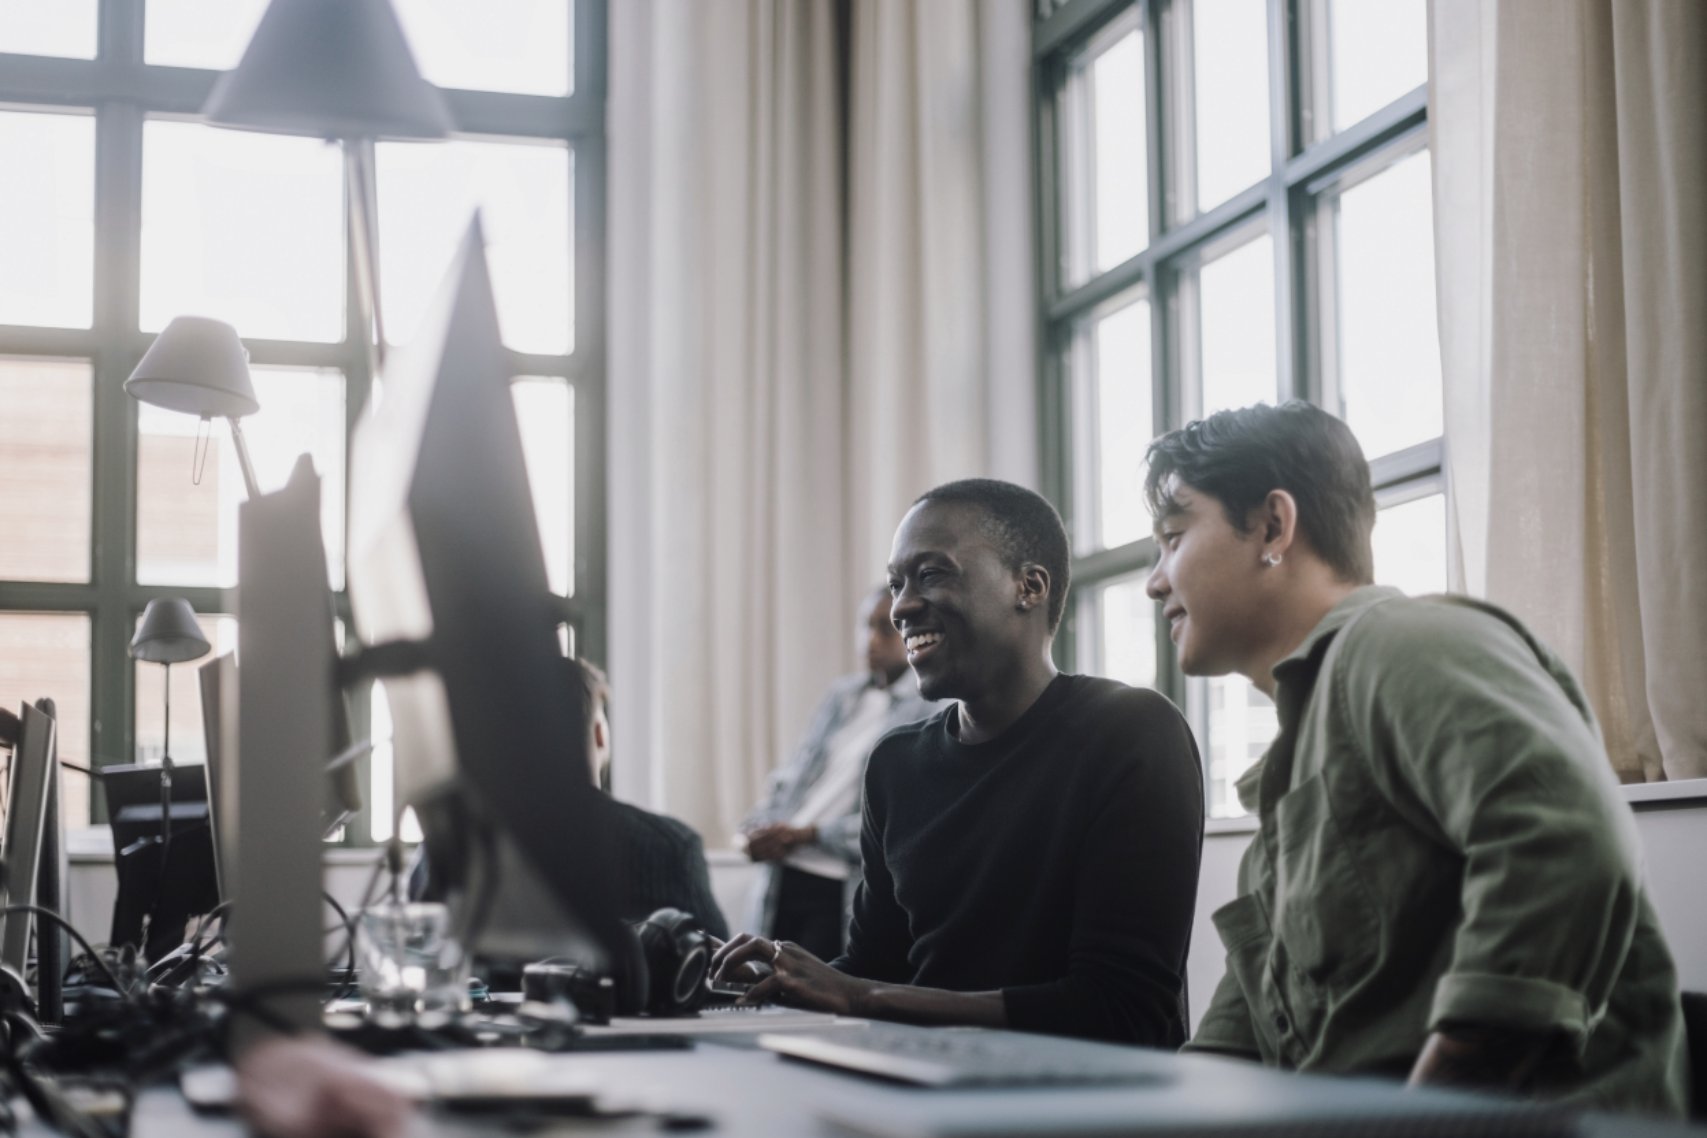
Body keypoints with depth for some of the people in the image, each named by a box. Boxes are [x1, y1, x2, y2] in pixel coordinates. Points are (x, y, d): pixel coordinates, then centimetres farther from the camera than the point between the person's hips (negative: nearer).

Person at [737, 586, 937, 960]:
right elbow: (791, 775, 19)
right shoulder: (842, 694, 16)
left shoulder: (930, 712, -4)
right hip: (784, 876, 5)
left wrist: (807, 833, -14)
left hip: (844, 890, -5)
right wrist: (758, 827, 0)